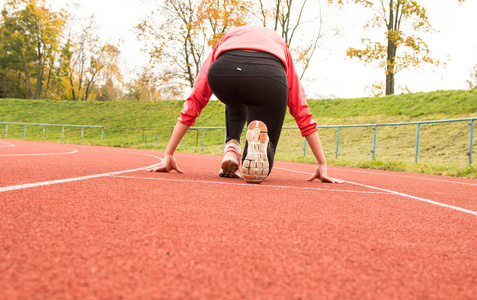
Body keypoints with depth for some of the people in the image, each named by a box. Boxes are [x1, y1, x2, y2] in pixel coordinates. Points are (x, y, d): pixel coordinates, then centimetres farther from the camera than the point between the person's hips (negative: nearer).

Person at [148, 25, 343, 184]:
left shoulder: (227, 39, 41)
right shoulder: (280, 46, 42)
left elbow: (192, 104, 34)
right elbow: (302, 113, 36)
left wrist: (168, 156, 37)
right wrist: (323, 166, 37)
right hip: (269, 76, -1)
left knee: (236, 103, 41)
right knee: (258, 171, 18)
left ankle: (231, 146, 15)